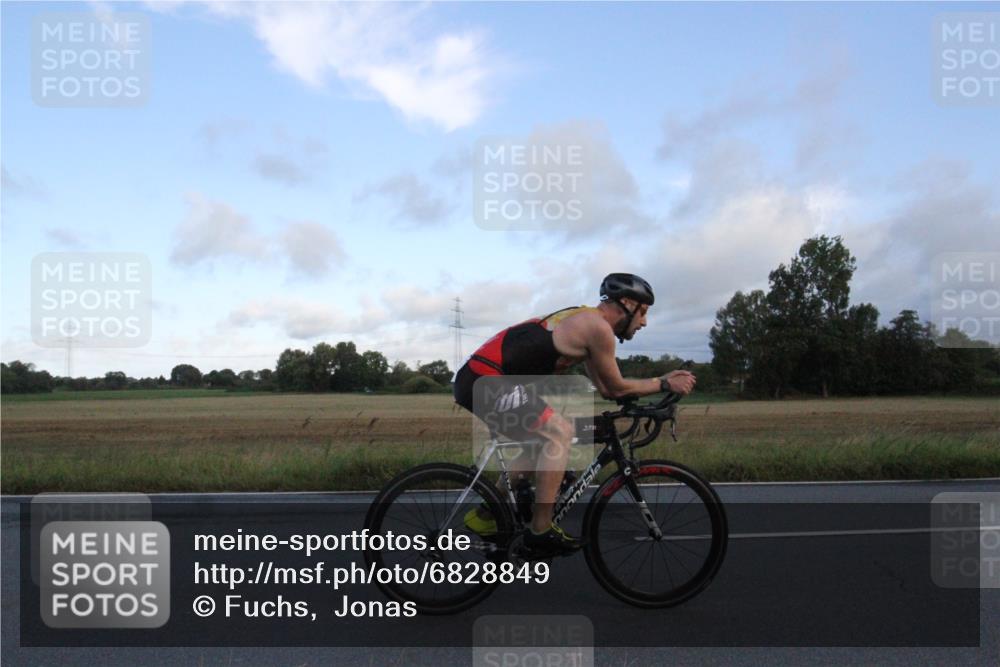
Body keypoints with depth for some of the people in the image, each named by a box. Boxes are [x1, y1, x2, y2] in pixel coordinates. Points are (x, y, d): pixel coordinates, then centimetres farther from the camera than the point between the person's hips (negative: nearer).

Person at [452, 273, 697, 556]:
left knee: (542, 439, 22)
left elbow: (605, 389, 23)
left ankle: (488, 514, 26)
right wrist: (664, 384, 10)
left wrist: (662, 382, 22)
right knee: (560, 433, -10)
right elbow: (616, 388, -1)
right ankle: (540, 531, -3)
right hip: (487, 379, -10)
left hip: (476, 378, 10)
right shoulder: (599, 327, -9)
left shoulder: (585, 323, 21)